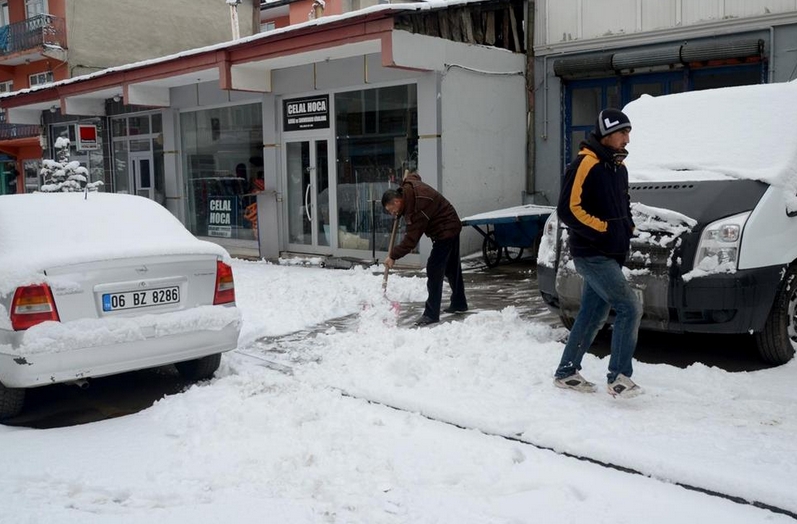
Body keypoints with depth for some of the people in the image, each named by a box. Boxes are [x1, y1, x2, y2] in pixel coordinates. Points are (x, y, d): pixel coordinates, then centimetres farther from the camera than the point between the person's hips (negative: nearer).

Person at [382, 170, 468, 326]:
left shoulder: (417, 208, -31)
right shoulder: (409, 184, -6)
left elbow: (411, 240, -28)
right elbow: (414, 174, 21)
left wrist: (393, 256, -19)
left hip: (445, 232, -11)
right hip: (451, 227, 11)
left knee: (434, 270, -13)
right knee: (452, 267, 20)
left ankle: (431, 314, -11)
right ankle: (459, 304, 34)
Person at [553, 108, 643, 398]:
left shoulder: (618, 167, 15)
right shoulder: (585, 164, -14)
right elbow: (568, 209, -20)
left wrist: (627, 230, 11)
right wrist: (603, 230, -19)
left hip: (610, 255, 9)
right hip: (592, 255, -9)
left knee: (593, 314, 12)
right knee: (630, 308, -13)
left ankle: (566, 372, 23)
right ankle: (619, 377, -5)